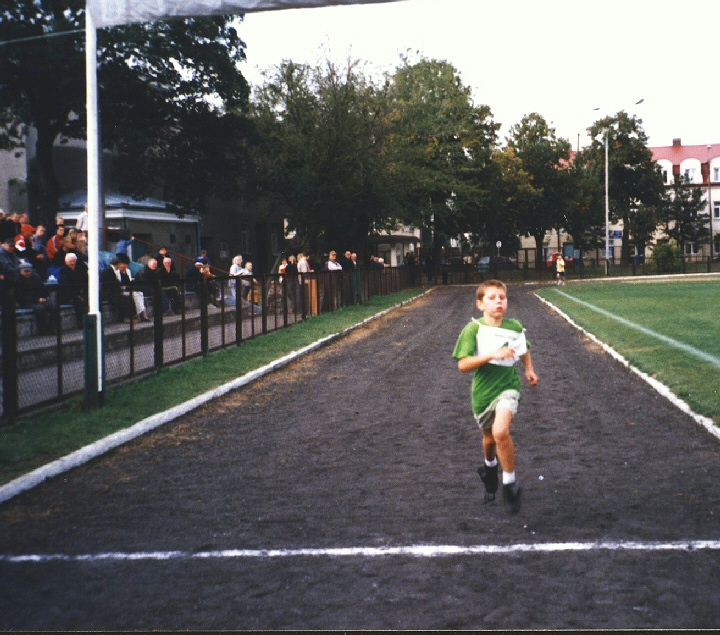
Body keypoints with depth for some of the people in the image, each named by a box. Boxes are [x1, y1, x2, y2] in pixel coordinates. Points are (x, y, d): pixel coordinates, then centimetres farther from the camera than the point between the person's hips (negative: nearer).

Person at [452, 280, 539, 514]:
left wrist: (529, 369, 8)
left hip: (507, 387, -1)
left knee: (500, 431, -26)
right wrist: (493, 355, -30)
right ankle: (490, 467, 54)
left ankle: (509, 483, -9)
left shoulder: (515, 327, -3)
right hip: (482, 391, 1)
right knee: (489, 438, 19)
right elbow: (462, 365, -22)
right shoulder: (473, 330, -13)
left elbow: (524, 349, 21)